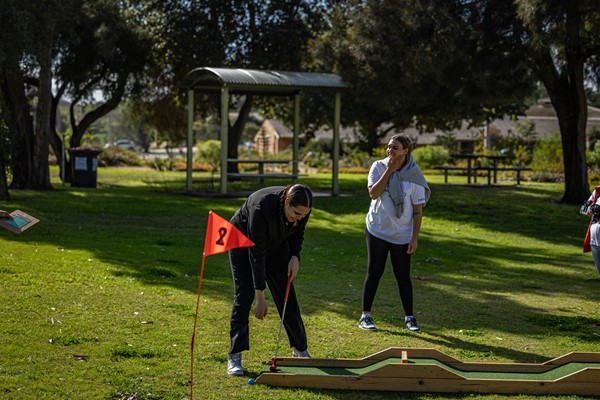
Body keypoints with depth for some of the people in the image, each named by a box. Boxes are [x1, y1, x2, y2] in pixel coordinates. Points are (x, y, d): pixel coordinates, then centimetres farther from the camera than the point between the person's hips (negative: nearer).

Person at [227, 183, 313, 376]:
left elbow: (297, 233, -2)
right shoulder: (261, 208, -41)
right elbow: (257, 254, -36)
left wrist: (295, 257, -20)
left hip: (276, 244, 5)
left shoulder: (301, 210, -26)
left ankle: (300, 349, 15)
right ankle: (234, 356, -9)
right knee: (244, 294, -14)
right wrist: (260, 297, -32)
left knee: (286, 294, 2)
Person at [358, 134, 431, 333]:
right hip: (377, 230, 1)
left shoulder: (414, 174, -7)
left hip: (402, 235, 0)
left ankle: (409, 318, 16)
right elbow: (373, 193, -19)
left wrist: (415, 237, -7)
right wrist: (389, 171, -20)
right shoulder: (379, 167, -4)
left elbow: (418, 209, -4)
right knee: (374, 273, 4)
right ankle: (365, 316, 11)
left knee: (403, 276, 5)